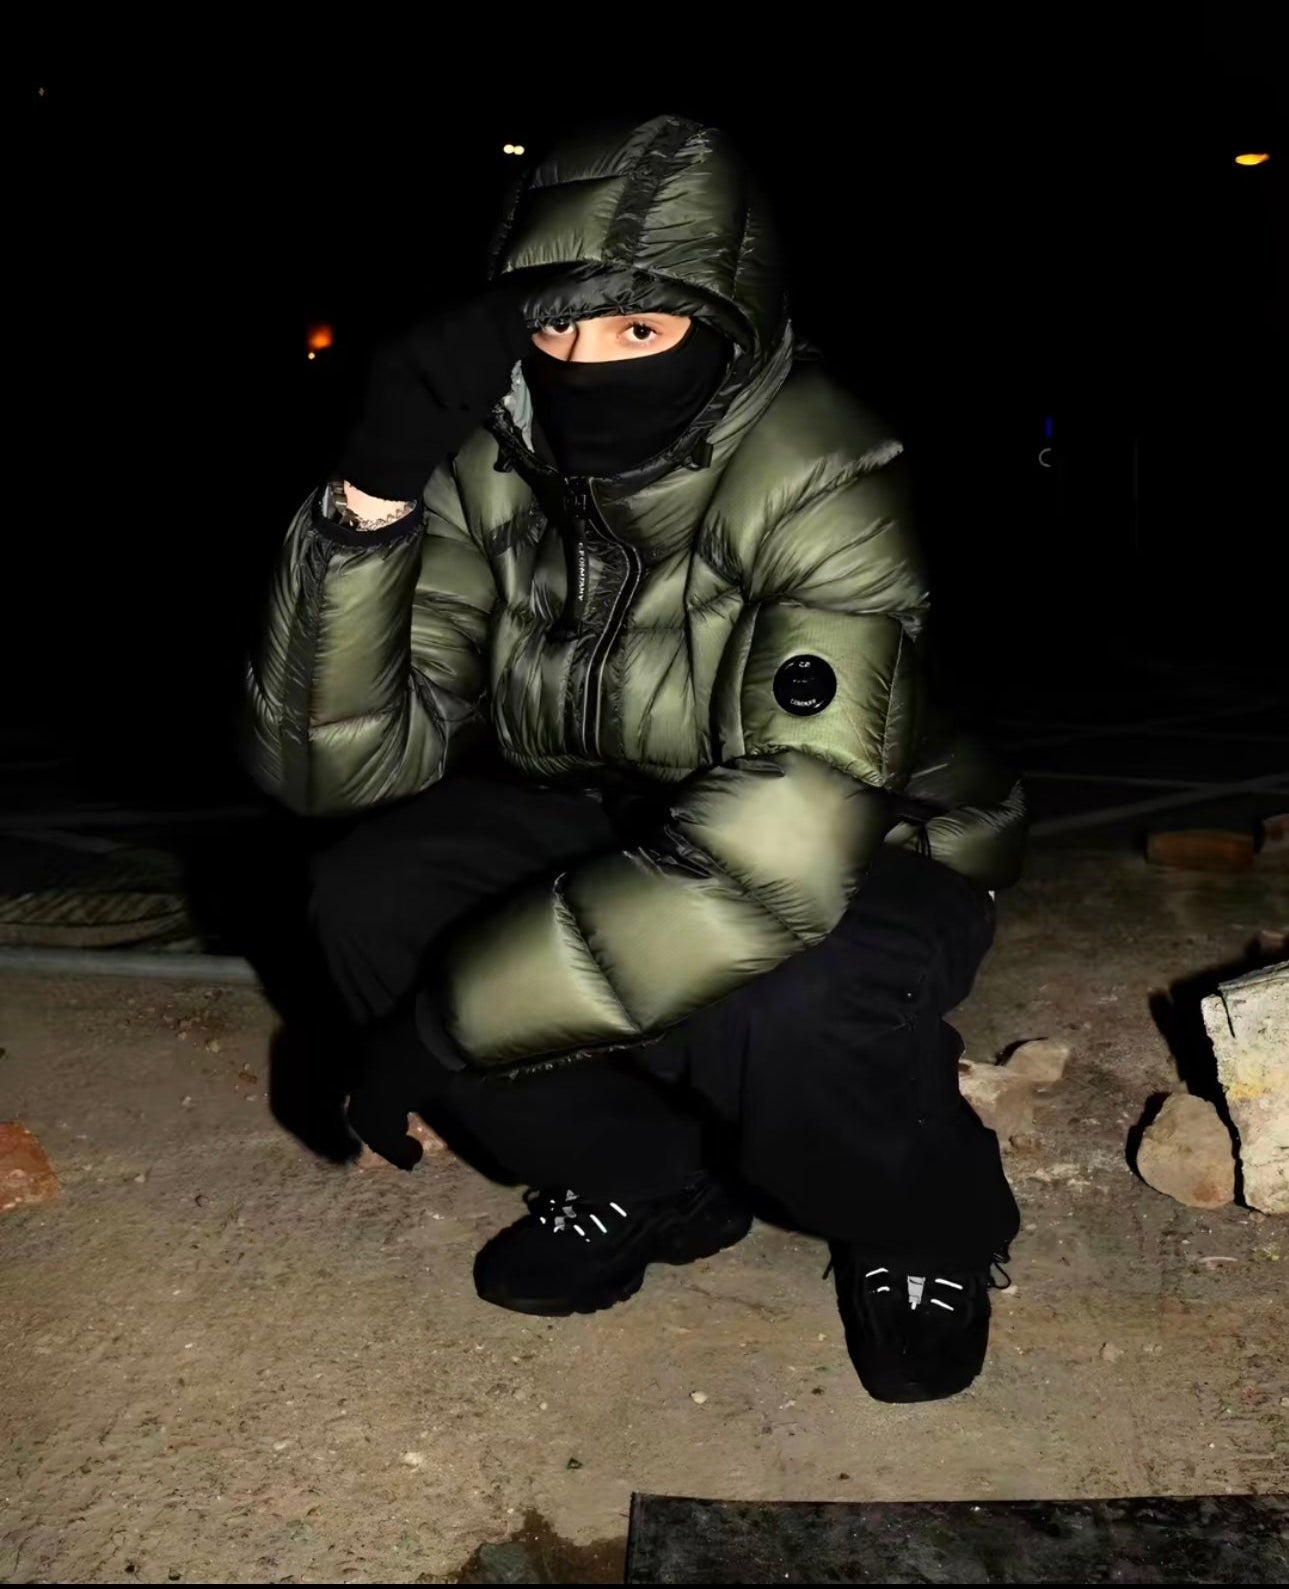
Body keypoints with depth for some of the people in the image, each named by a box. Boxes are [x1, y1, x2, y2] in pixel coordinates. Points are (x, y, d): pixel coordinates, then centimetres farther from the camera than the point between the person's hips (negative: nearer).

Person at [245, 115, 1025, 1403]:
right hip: (617, 819, 5)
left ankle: (921, 1232, 1)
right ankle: (652, 1183, 5)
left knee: (777, 1016, -37)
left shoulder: (829, 487, -29)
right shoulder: (491, 472, -13)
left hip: (872, 855, -4)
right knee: (372, 900, -19)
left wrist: (446, 1024, -37)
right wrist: (369, 499, -33)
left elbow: (784, 846, -41)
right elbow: (336, 761, -17)